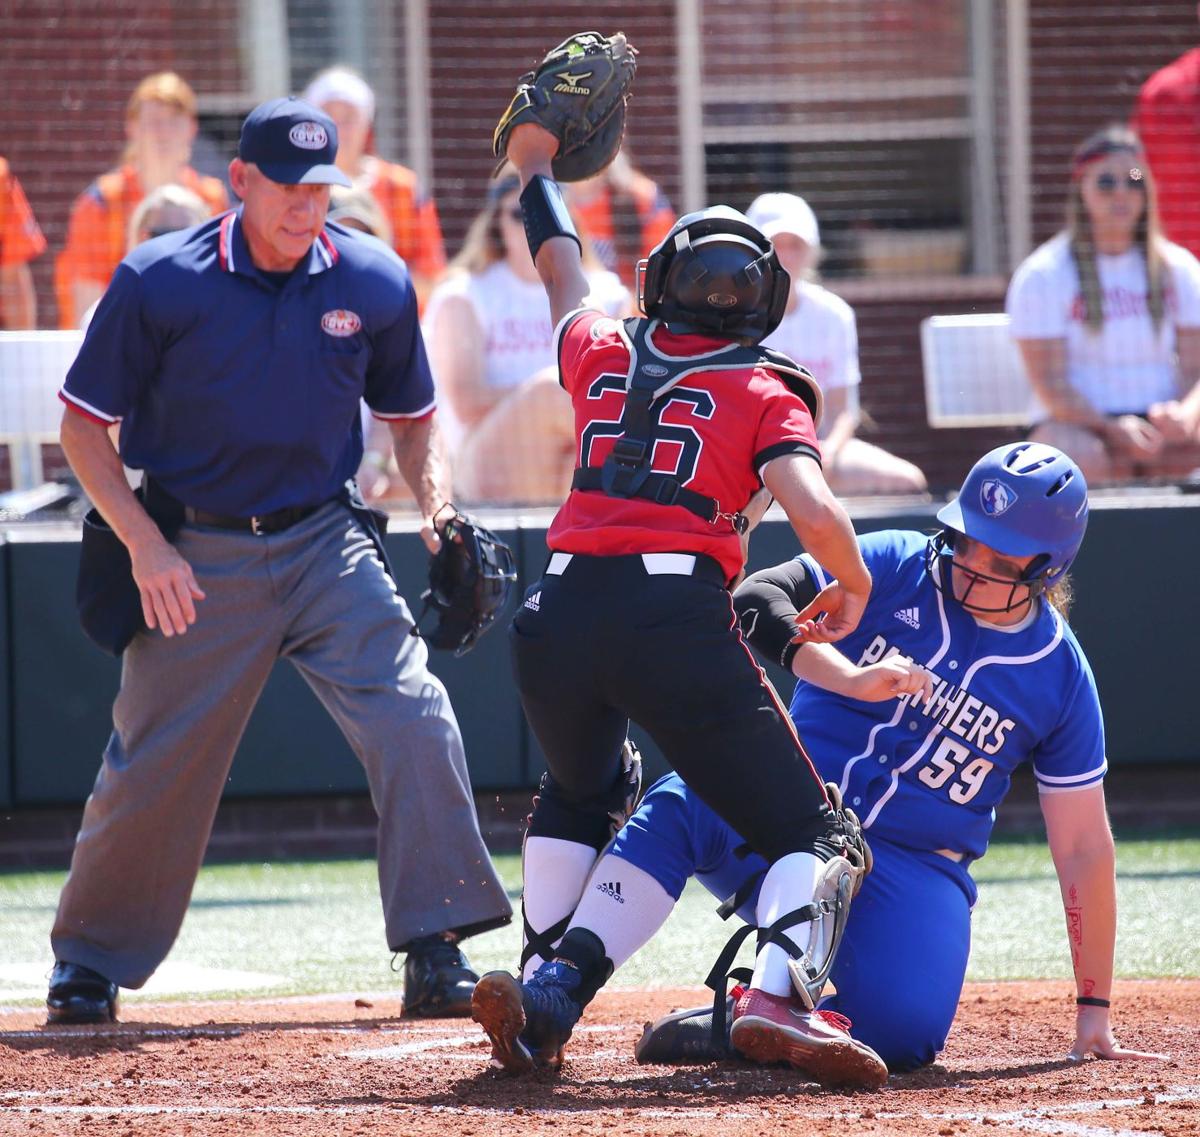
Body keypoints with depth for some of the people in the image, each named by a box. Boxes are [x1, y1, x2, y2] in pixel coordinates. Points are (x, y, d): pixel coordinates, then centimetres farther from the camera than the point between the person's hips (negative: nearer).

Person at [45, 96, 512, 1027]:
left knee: (414, 721, -16)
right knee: (153, 767, 5)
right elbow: (84, 423, -3)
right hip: (197, 557, -2)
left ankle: (438, 958, -12)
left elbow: (412, 417, 13)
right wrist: (145, 544, -13)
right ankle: (88, 966, 26)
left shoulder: (376, 283, -3)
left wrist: (437, 511, -6)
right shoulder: (159, 281, -10)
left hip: (326, 542, 2)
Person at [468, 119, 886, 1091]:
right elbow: (816, 515, -7)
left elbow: (562, 269, 42)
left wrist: (535, 167, 60)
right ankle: (775, 996, -27)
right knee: (815, 836, 1)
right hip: (678, 618, -4)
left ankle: (544, 988, 19)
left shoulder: (603, 354, 20)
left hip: (558, 615, 4)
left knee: (581, 793, 34)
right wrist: (854, 587, 14)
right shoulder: (765, 394, 10)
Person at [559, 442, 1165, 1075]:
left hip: (913, 874, 0)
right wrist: (850, 679, -29)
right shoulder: (894, 567, 1)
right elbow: (758, 601, -13)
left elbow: (1083, 847, 8)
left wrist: (1094, 1010, 6)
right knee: (679, 807, -34)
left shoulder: (1062, 676, 5)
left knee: (905, 1029, -32)